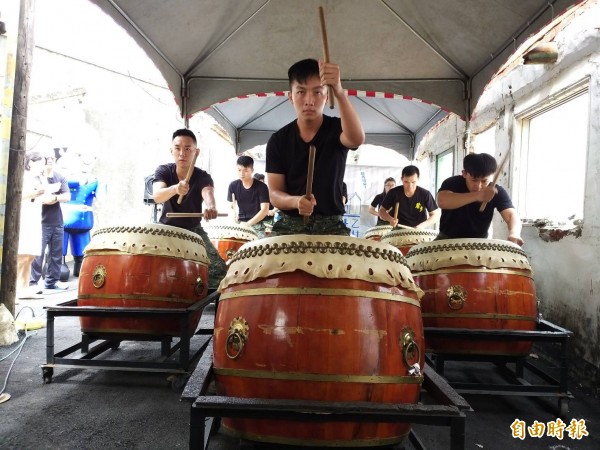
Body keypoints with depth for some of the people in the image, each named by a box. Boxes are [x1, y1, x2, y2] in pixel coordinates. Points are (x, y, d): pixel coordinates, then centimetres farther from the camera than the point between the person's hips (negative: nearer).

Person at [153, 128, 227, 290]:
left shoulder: (203, 177, -15)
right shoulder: (163, 171, -12)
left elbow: (208, 193, -39)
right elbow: (157, 196, -33)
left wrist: (211, 207, -64)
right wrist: (175, 189, -56)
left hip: (194, 230, 0)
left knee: (219, 270, -19)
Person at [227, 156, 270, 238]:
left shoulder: (261, 187, -10)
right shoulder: (233, 186, 1)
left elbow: (264, 210, -15)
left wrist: (248, 224, -23)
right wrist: (234, 221, -14)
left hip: (257, 226, -3)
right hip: (240, 224, 3)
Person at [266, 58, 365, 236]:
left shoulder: (337, 129, -4)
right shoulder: (278, 141, 0)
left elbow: (357, 139, -30)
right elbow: (274, 194, -3)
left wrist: (339, 91, -46)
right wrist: (295, 201, -27)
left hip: (331, 226, -1)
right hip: (290, 226, 1)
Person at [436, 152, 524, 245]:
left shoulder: (497, 191, -12)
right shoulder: (452, 183, -17)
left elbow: (511, 214, -26)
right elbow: (442, 201, -39)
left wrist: (514, 233, -50)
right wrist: (476, 196, -51)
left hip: (479, 241, 2)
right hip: (448, 238, -2)